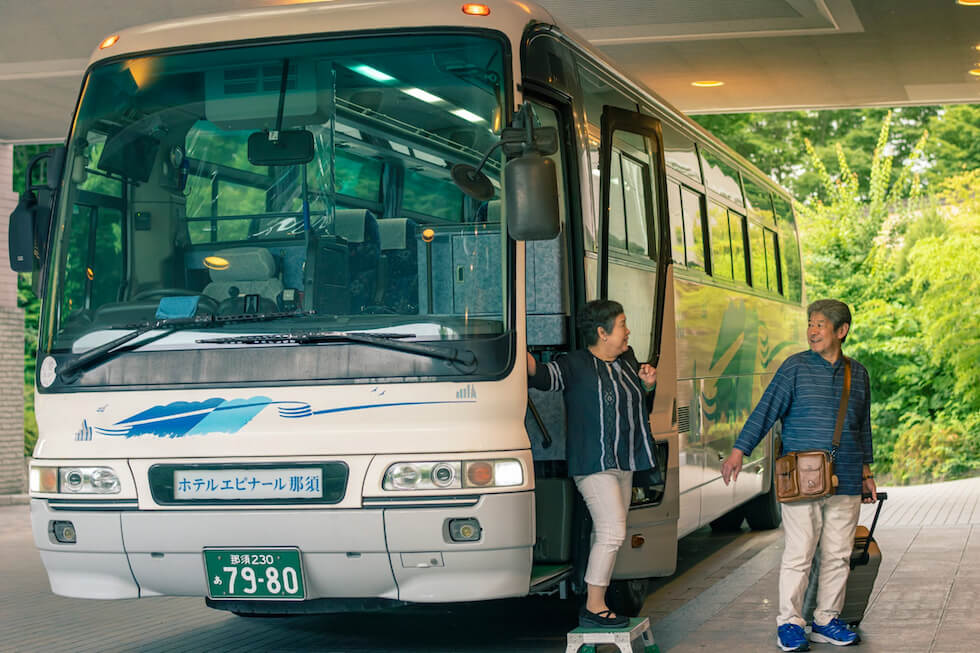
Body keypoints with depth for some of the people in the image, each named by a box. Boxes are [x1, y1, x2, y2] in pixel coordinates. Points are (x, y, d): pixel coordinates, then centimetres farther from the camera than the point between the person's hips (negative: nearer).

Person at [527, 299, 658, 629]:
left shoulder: (627, 359, 14)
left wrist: (647, 384, 8)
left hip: (623, 465, 9)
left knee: (609, 536, 10)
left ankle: (597, 604, 17)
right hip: (593, 465, -9)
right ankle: (593, 607, -8)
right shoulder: (576, 365, -10)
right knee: (612, 533, -14)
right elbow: (541, 375, -24)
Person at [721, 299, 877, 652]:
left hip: (846, 482, 4)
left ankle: (826, 620, 18)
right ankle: (789, 623, 4)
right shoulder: (795, 367, 0)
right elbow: (766, 410, -6)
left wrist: (866, 469, 22)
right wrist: (739, 450, -14)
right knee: (799, 553, -4)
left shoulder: (858, 373, 12)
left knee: (838, 554, 7)